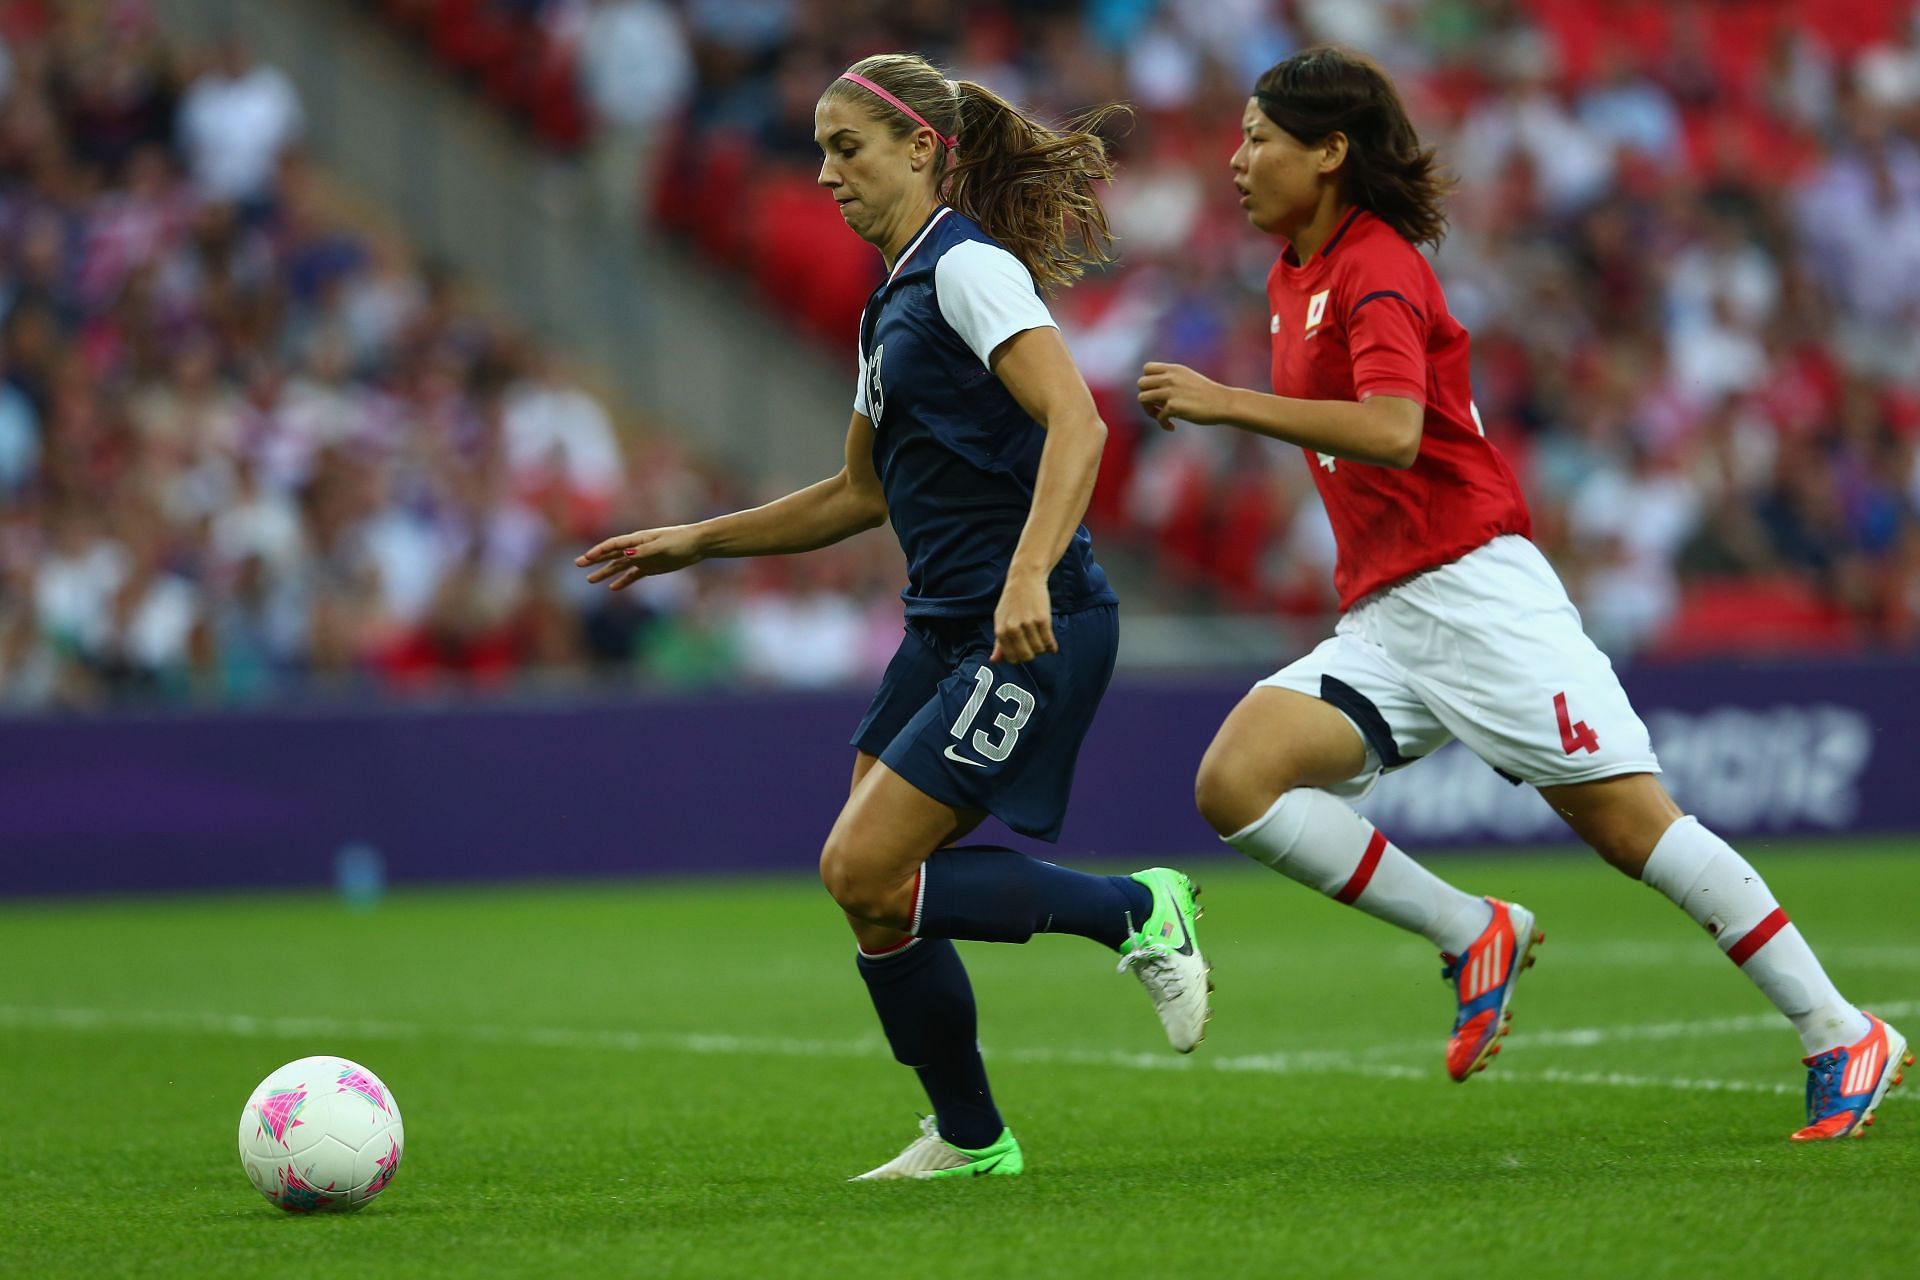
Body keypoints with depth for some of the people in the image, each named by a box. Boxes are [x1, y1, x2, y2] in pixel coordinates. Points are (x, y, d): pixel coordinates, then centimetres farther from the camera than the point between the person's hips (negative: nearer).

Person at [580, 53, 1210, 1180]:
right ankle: (970, 1138, 17)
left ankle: (1134, 911, -3)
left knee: (865, 872, -15)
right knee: (871, 888, 5)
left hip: (1032, 630, -9)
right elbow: (863, 493, 29)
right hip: (947, 629, 9)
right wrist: (696, 542, 26)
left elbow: (1077, 425, -22)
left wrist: (1029, 576, -34)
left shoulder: (969, 268, -10)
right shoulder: (895, 301, 19)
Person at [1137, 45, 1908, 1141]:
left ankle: (1844, 1038, -4)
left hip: (1475, 590, -8)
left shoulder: (1377, 270, -10)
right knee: (1235, 782, -13)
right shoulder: (1294, 279, 18)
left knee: (1632, 820, -10)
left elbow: (1392, 432, -27)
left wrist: (1227, 403, -26)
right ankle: (1473, 936, -5)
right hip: (1382, 619, 8)